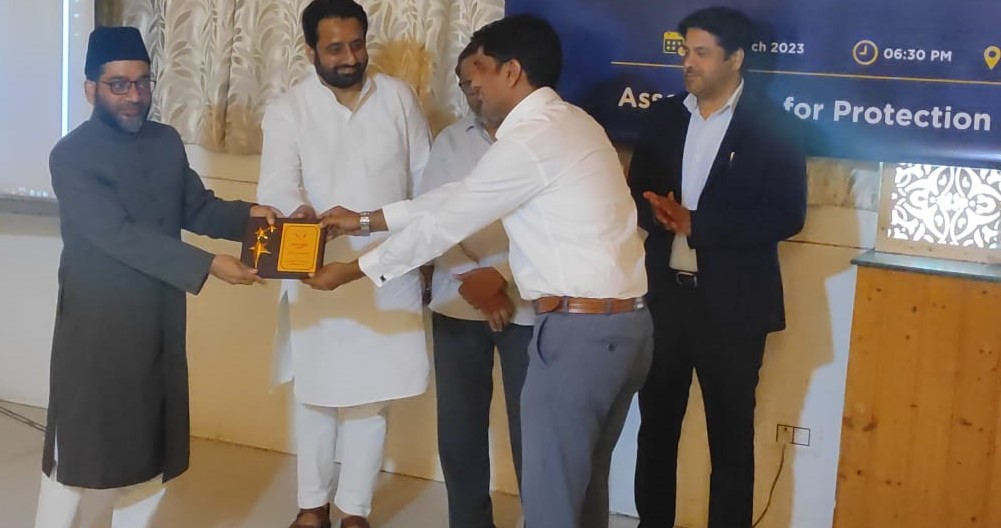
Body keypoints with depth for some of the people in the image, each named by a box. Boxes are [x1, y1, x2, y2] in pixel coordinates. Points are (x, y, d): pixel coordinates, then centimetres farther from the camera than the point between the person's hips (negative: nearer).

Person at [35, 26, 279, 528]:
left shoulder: (167, 142, 4)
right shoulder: (71, 156, -16)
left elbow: (197, 207, 10)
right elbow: (121, 235, -25)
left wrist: (247, 214, -11)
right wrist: (207, 265, -30)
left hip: (160, 315, 6)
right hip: (97, 321, -6)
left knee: (134, 433, 17)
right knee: (78, 443, 1)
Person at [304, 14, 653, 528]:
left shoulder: (526, 140, -14)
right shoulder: (568, 122, 15)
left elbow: (444, 223, -7)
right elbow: (456, 199, 18)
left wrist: (352, 270, 5)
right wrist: (367, 219, 19)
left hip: (578, 329, -10)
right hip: (624, 323, 10)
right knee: (583, 484, 19)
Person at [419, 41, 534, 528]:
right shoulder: (450, 141, 10)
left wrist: (502, 275, -17)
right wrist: (476, 281, -10)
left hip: (528, 307, -3)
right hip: (458, 304, 4)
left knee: (530, 433, -1)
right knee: (458, 431, 7)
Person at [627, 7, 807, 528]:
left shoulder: (773, 126, -7)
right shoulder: (664, 115, 8)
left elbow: (787, 215, -13)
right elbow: (637, 192, 9)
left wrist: (696, 225, -19)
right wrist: (658, 213, -15)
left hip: (731, 304, -4)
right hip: (664, 295, 5)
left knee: (730, 437, 8)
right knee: (655, 425, 14)